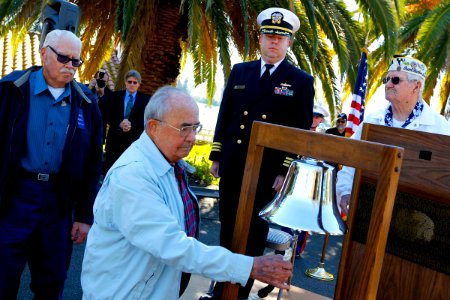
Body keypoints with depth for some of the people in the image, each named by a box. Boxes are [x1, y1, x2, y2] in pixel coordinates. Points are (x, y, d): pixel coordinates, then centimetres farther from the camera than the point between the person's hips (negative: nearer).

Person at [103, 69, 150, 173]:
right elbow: (107, 116, 5)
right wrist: (119, 124, -13)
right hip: (115, 138, 2)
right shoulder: (115, 96, 10)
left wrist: (132, 125, -17)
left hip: (135, 140, -2)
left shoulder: (145, 99, 5)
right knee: (109, 167, 4)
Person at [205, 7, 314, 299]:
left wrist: (286, 173, -10)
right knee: (228, 231, 13)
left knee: (254, 234, 9)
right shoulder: (240, 72, 8)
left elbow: (302, 131, -5)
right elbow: (224, 116, 11)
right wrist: (216, 156, 7)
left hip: (268, 173, -3)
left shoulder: (302, 82, -2)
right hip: (232, 168, 3)